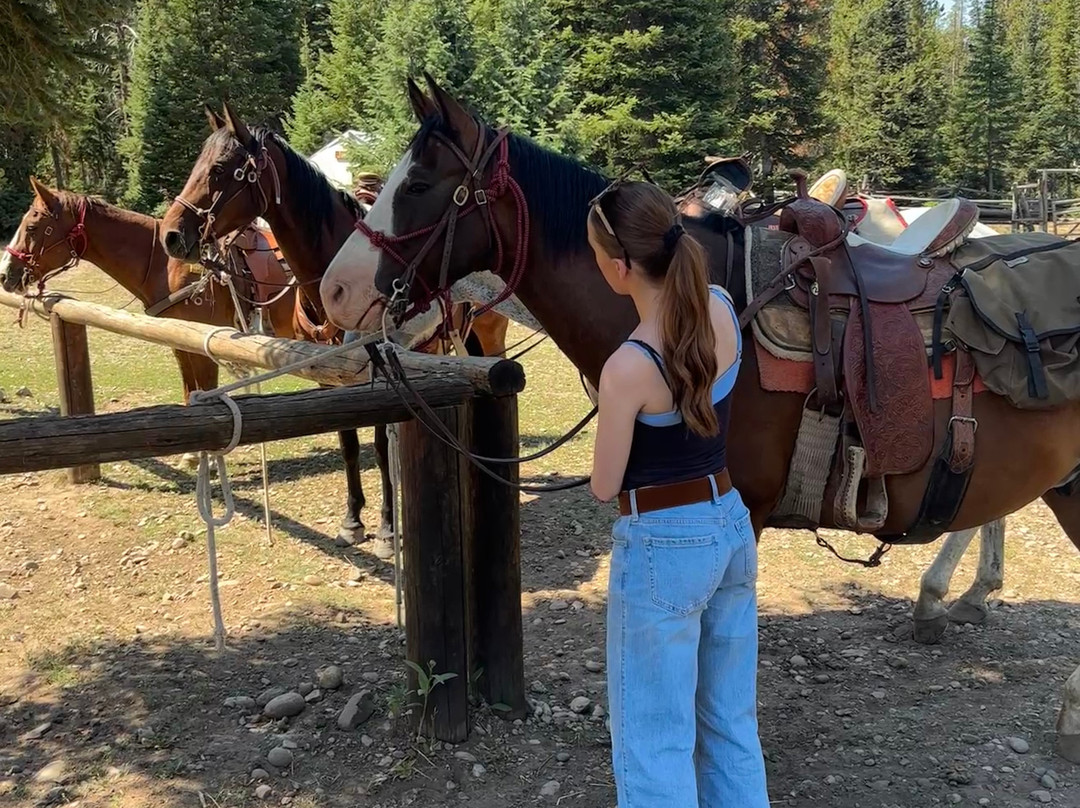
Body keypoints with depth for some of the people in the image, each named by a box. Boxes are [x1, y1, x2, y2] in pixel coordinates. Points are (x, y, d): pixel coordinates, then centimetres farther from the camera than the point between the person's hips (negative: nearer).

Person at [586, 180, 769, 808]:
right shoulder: (723, 308, -6)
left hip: (663, 548, -7)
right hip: (731, 526, 8)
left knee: (655, 739, 9)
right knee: (732, 721, 22)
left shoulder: (628, 368, -26)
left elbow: (605, 487, -12)